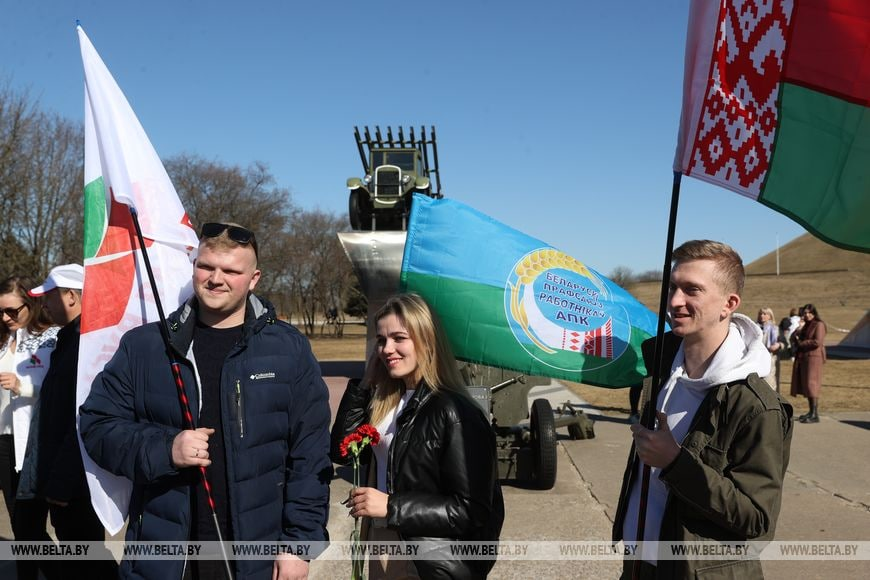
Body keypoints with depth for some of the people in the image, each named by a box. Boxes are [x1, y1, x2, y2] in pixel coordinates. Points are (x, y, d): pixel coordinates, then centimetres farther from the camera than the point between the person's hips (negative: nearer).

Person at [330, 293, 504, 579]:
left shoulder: (454, 413, -20)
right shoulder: (383, 400, 3)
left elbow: (473, 512, -21)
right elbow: (340, 452, -1)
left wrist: (392, 507, -25)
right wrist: (364, 383, -5)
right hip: (381, 546, 7)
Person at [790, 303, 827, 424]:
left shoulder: (819, 325, -7)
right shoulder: (805, 325, 19)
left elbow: (817, 342, -18)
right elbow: (796, 338, 19)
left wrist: (801, 343, -7)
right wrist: (797, 334, -2)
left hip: (813, 357, -8)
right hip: (802, 357, 8)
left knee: (811, 385, -10)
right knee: (805, 385, 9)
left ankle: (815, 415, -8)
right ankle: (811, 412, 16)